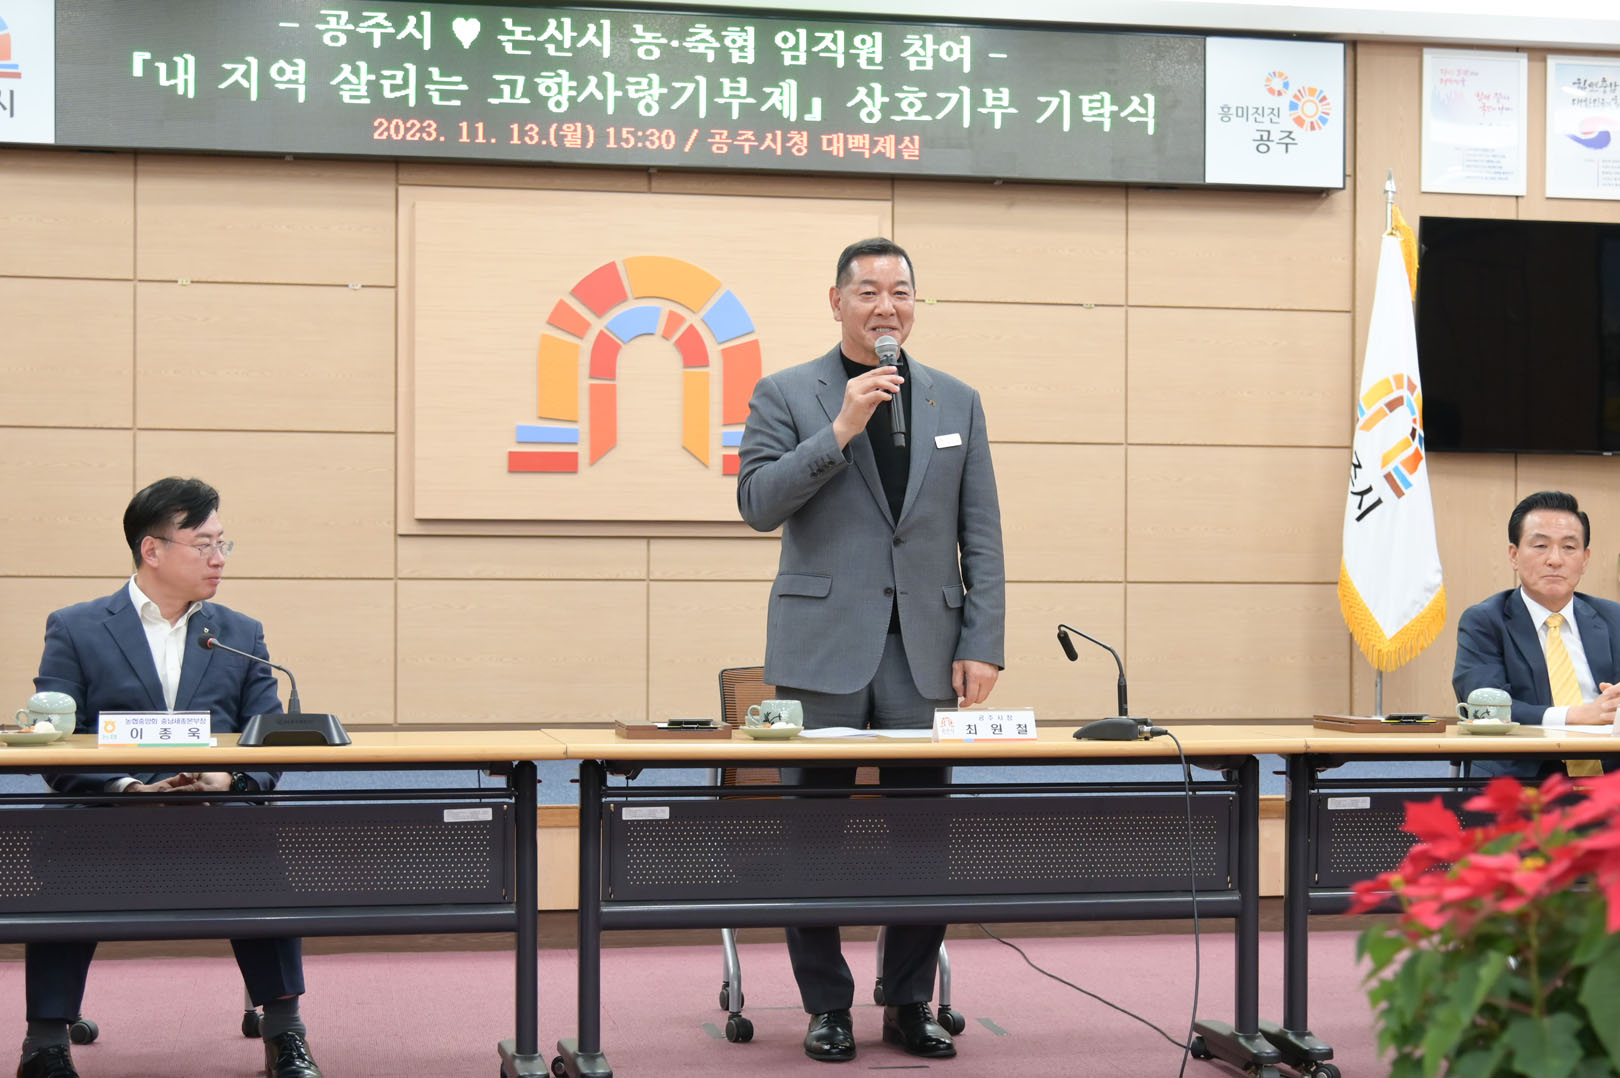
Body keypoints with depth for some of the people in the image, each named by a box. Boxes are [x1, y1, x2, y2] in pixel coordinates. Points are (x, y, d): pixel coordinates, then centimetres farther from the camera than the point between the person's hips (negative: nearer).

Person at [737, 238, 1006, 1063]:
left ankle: (910, 1003, 14)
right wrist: (840, 430, -15)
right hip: (822, 648, -2)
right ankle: (827, 1006, 12)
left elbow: (982, 536, 9)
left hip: (924, 651, 2)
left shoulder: (956, 403, 12)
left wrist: (983, 645, 1)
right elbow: (758, 502, -7)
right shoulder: (785, 395, 4)